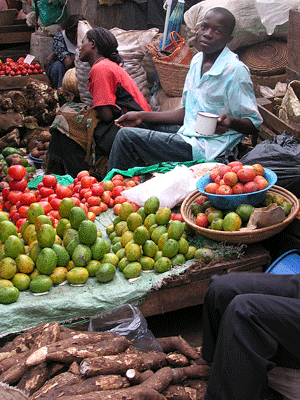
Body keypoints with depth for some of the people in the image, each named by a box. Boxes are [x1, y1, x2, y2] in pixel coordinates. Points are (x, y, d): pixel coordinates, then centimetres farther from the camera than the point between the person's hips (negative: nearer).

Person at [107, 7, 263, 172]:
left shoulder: (235, 70, -16)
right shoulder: (197, 61, 9)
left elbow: (254, 123, -13)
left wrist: (231, 122, -35)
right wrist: (142, 116, 11)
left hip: (206, 149, -9)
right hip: (189, 133, 9)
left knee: (127, 136, -13)